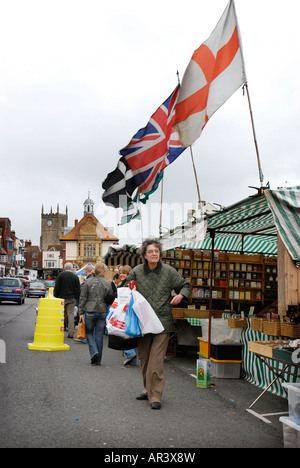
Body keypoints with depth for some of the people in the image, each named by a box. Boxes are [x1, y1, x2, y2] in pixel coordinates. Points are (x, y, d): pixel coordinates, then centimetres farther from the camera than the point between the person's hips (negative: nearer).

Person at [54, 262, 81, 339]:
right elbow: (78, 290, 4)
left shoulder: (60, 275, -4)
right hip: (71, 299, 1)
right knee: (71, 314, 4)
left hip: (62, 298, -1)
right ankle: (70, 333, 2)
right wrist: (76, 300, 11)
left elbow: (56, 288, -4)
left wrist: (55, 297, 5)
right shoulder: (75, 277, 1)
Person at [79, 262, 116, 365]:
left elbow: (83, 298, -3)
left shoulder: (88, 282, -4)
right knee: (99, 335, 8)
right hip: (102, 312, 1)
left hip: (90, 311, -1)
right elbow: (110, 300, 1)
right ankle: (97, 360, 12)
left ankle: (94, 351, -7)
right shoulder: (107, 284, -1)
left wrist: (81, 312, 1)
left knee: (89, 332, 15)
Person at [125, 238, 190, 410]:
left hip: (162, 322, -3)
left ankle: (155, 396, -2)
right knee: (144, 358, 14)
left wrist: (180, 295, -7)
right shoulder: (136, 272, 3)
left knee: (156, 360, -9)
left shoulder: (169, 271, 0)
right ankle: (148, 390, 32)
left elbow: (185, 285, 13)